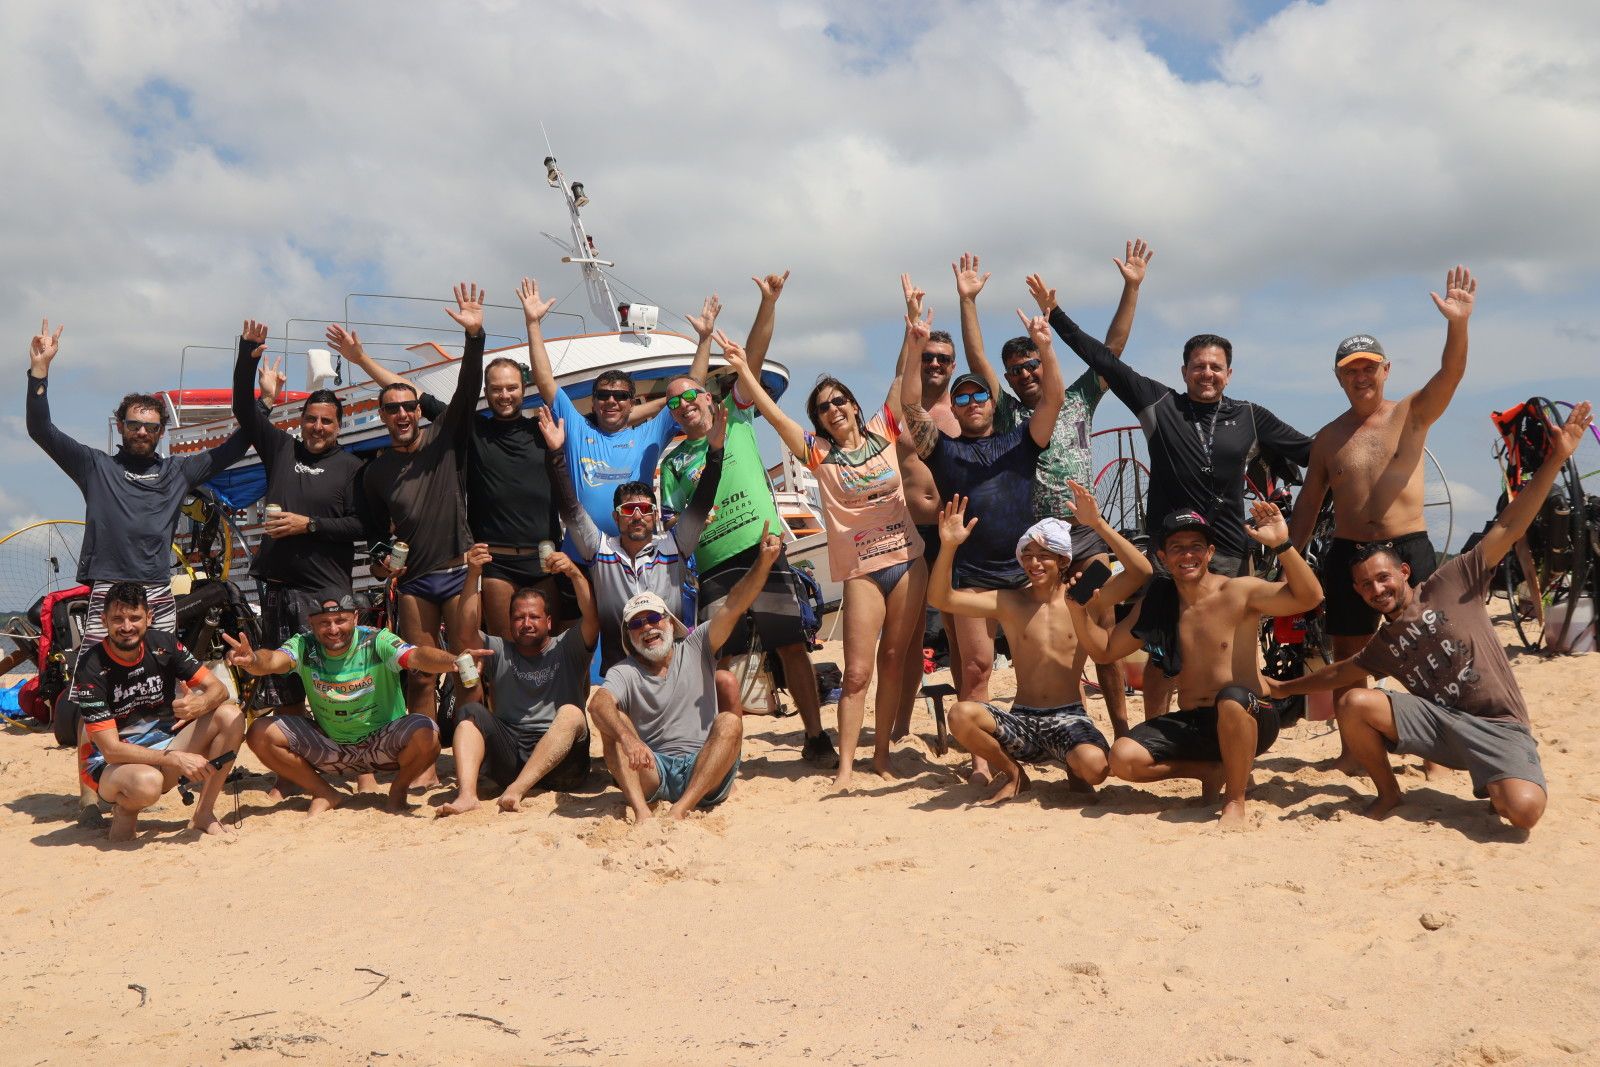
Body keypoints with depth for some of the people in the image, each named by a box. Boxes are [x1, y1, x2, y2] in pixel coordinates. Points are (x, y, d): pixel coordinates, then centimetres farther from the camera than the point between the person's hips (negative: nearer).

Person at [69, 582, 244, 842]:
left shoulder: (163, 644, -7)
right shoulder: (91, 670, -20)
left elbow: (218, 688, -6)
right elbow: (111, 749, -23)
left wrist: (200, 703, -30)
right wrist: (176, 758, -32)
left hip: (162, 743, 5)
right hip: (110, 763, -5)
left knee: (231, 715, -17)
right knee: (147, 782, -40)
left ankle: (203, 815, -8)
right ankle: (124, 810, -1)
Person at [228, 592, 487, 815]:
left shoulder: (376, 642, -19)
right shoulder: (305, 646, -11)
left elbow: (417, 656, -36)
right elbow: (274, 660, -31)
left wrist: (452, 662, -57)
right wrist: (252, 660, -56)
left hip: (382, 743, -3)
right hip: (329, 748, 3)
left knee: (425, 732, -33)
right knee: (260, 733, -14)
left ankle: (398, 791, 1)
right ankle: (324, 794, 6)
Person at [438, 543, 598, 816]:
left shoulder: (567, 648, 14)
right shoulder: (499, 651, 19)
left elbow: (592, 618, -6)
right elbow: (467, 627, 0)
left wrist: (575, 573, -23)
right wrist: (473, 575, -13)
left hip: (560, 760, -2)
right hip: (509, 757, 2)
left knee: (571, 713, -30)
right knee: (469, 711, -17)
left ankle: (517, 789, -44)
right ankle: (466, 793, -38)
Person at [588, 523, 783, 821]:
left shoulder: (695, 649, 11)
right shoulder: (624, 673, 5)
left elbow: (734, 606, -3)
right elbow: (598, 704, -18)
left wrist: (763, 563, -20)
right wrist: (628, 739, -39)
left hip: (704, 774, 0)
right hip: (651, 774, 0)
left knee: (729, 721, -25)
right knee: (612, 723, -19)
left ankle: (681, 809, -37)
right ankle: (641, 813, -39)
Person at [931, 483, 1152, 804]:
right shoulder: (1008, 603, 3)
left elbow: (1141, 571, -12)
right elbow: (941, 598, -5)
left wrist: (1097, 524, -21)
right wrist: (949, 546, -20)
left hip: (1069, 718, -1)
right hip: (1022, 721, 2)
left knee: (1095, 766, -34)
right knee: (962, 715, -28)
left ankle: (1074, 769, 9)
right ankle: (1013, 774, 3)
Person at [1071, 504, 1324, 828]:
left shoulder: (1238, 592, -8)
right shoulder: (1154, 604, 6)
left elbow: (1309, 597, -21)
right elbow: (1103, 650, 13)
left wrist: (1282, 544, -34)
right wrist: (1079, 610, -5)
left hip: (1249, 721, -4)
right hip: (1190, 724, 5)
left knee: (1231, 699, -39)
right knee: (1123, 757, -19)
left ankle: (1236, 800, -16)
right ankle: (1214, 771, 7)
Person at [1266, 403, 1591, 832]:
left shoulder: (1452, 584, -2)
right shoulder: (1383, 644, 13)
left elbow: (1508, 527, -9)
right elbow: (1341, 672, 30)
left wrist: (1555, 459, -16)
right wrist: (1285, 688, 32)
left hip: (1497, 727, -4)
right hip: (1435, 718, 4)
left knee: (1523, 811, -31)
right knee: (1352, 703, -19)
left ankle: (1512, 784, 9)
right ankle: (1388, 792, 4)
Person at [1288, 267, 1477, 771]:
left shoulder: (1412, 414, 1)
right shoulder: (1327, 437, 9)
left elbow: (1450, 375, -18)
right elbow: (1309, 503, 12)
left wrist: (1458, 324, -36)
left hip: (1409, 549, -2)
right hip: (1347, 555, 3)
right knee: (1348, 658, 8)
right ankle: (1350, 750, 20)